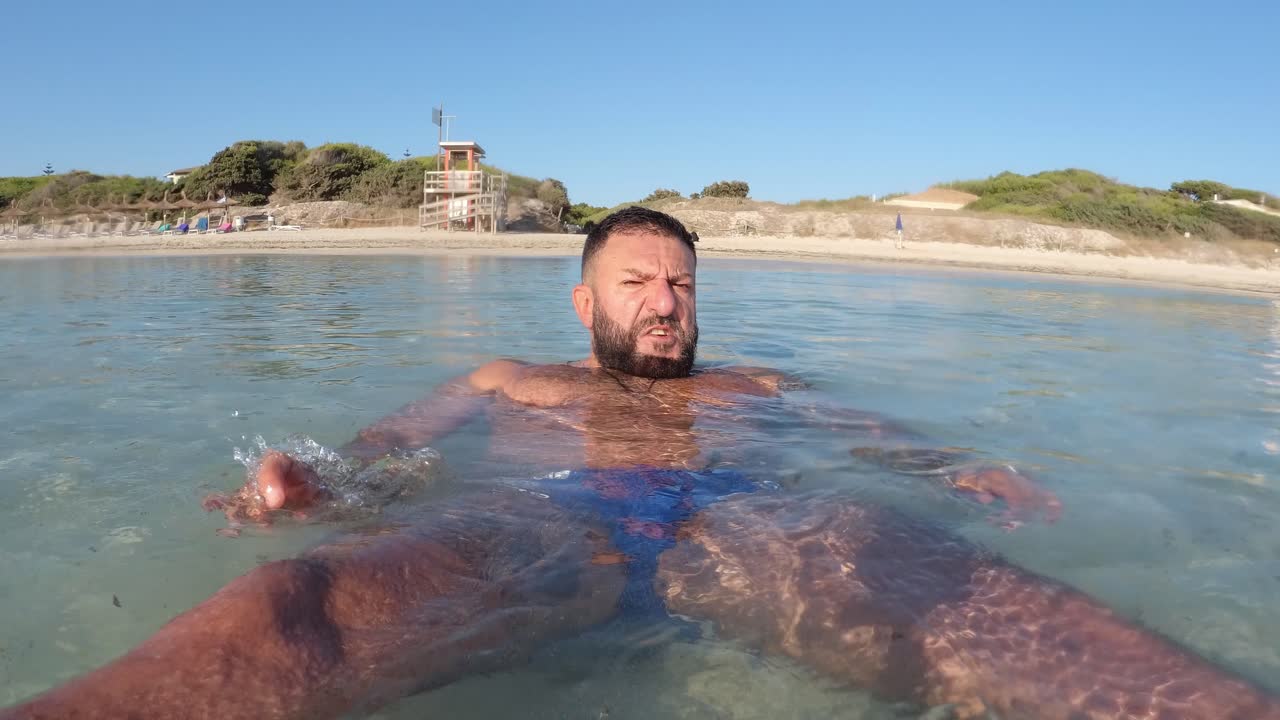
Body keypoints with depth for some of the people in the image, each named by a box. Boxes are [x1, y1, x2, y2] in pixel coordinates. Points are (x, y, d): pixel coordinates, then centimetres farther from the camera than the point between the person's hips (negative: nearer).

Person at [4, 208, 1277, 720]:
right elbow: (395, 433, 21)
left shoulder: (753, 386, 34)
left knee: (984, 609, -31)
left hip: (741, 516, 2)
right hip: (541, 517, -1)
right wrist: (313, 471, -2)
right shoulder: (510, 380, 32)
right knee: (284, 614, -33)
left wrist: (955, 465, 5)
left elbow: (871, 429, 27)